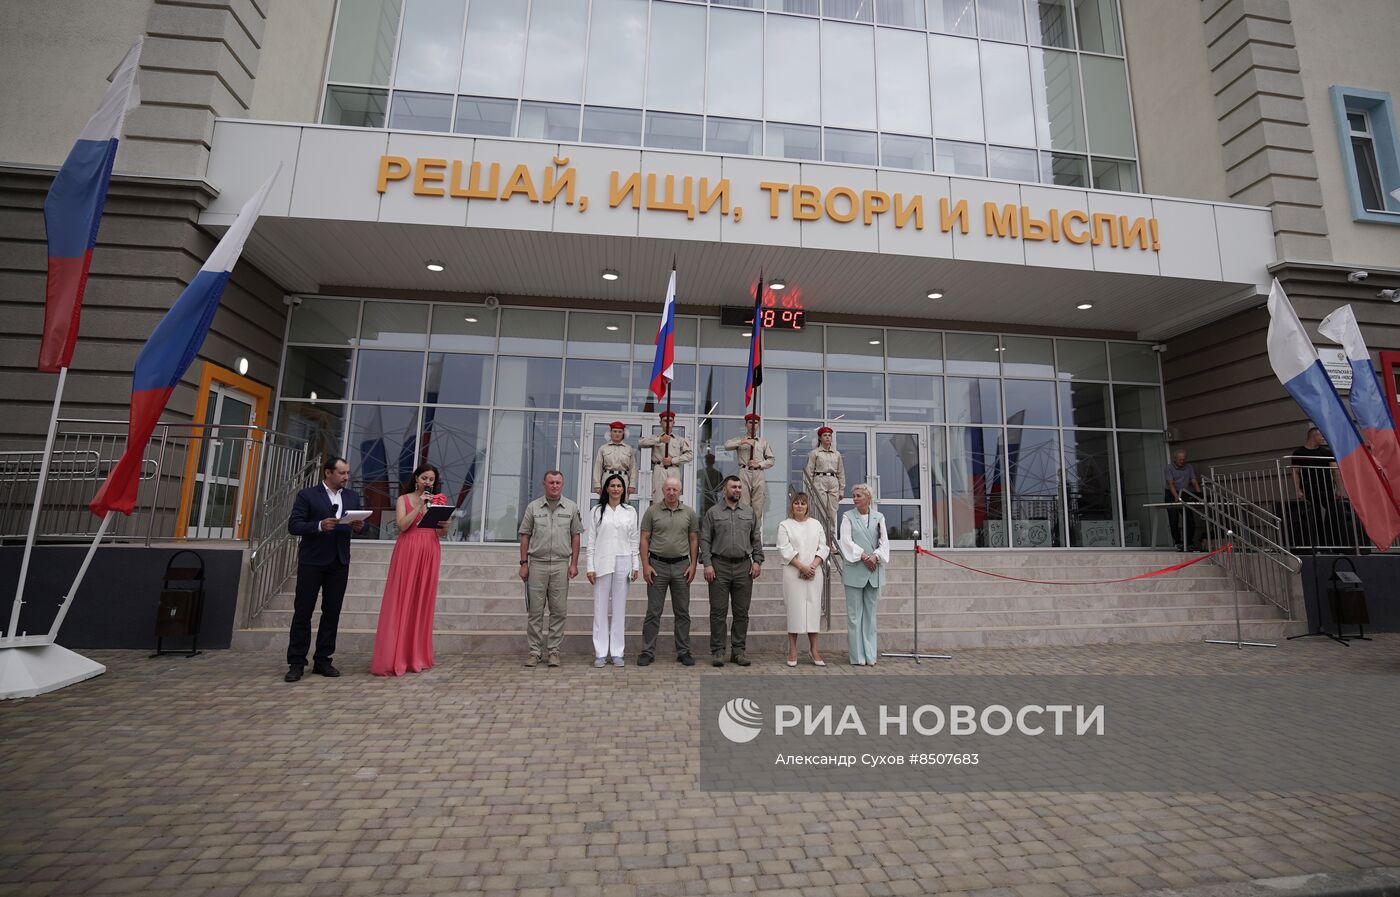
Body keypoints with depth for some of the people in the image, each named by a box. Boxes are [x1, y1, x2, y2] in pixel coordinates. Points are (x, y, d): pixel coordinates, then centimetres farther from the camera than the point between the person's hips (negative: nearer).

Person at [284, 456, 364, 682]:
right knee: (303, 612, 3)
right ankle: (296, 663, 12)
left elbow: (358, 522, 13)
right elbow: (293, 526, -8)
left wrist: (359, 526, -10)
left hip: (339, 562, 4)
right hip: (312, 561, -4)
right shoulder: (307, 495, -2)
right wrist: (320, 525, -23)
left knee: (332, 613, 7)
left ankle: (323, 660, 16)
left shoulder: (352, 497, 11)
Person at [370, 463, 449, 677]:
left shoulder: (439, 501, 13)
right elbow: (402, 525, -8)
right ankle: (393, 657, 1)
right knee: (401, 601, -4)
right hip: (407, 552, -2)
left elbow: (442, 533, 11)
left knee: (424, 602, 3)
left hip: (430, 553, 2)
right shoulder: (403, 499, 8)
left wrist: (444, 523, -10)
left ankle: (418, 656, 11)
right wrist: (419, 506, -11)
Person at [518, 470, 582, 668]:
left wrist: (574, 564, 1)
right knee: (535, 611, 4)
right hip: (537, 564, 0)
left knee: (558, 611, 4)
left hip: (561, 565, 0)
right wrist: (523, 563, 0)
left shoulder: (571, 508, 5)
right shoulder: (533, 507, 4)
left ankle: (554, 651, 13)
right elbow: (525, 536, 6)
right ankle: (535, 651, 13)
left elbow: (575, 537, 7)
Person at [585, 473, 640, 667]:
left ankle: (617, 652, 13)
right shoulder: (596, 511, 5)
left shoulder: (630, 511, 8)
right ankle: (600, 653, 10)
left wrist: (635, 565, 2)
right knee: (600, 608, 2)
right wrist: (590, 567, -3)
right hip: (602, 563, -1)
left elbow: (634, 540, 8)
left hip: (623, 563, 1)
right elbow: (591, 541, 3)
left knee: (619, 608, 5)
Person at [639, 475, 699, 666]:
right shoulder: (652, 511, 1)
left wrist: (693, 565, 0)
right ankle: (648, 651, 13)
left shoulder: (689, 513, 5)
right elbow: (644, 539, 0)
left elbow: (694, 540, 7)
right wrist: (645, 565, -7)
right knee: (653, 612, 3)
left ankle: (683, 652, 19)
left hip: (681, 566, 2)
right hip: (657, 565, -2)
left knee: (682, 612, 8)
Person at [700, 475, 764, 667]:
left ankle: (738, 651, 16)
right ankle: (717, 651, 9)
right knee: (718, 612, 1)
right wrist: (707, 564, -8)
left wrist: (757, 561, 3)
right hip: (719, 566, -3)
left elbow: (756, 539, 13)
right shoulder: (712, 513, 3)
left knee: (742, 612, 6)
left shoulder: (749, 512, 12)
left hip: (744, 566, 3)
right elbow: (705, 540, 0)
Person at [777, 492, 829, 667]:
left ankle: (813, 649, 12)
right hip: (793, 574, -3)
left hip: (814, 572, 3)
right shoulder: (785, 525, 3)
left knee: (814, 608, 3)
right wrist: (802, 567, -14)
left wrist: (813, 566, -7)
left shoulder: (816, 525, 13)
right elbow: (785, 550, -6)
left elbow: (823, 548, 8)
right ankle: (792, 650, 6)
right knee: (794, 609, -2)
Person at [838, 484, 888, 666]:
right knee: (855, 614, 1)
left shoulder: (878, 517, 8)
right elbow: (846, 540, -7)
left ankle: (869, 654, 16)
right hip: (855, 570, -2)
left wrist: (875, 556, -15)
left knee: (870, 613, 9)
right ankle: (857, 656, 8)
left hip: (874, 571, 3)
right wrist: (863, 556, -16)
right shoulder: (848, 516, 1)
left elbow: (884, 541, 2)